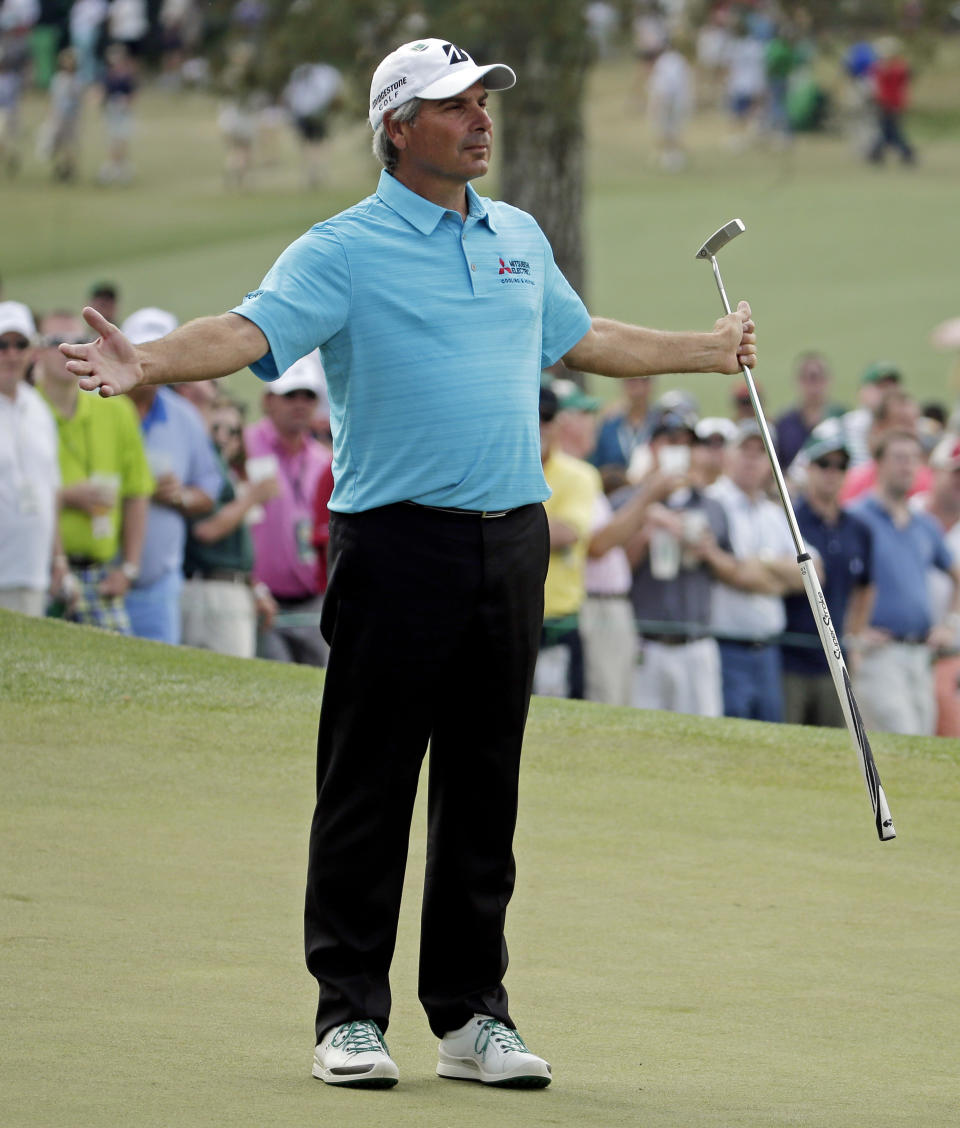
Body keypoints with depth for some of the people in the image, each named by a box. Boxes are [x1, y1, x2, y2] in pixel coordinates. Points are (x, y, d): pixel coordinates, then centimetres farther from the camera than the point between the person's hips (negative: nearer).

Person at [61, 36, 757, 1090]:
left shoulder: (520, 238, 16)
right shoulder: (344, 250, -4)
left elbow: (582, 338, 33)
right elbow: (250, 329, -18)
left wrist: (710, 349, 42)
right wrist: (147, 363, -37)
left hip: (510, 539, 5)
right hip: (396, 539, -5)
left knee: (484, 787, 8)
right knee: (368, 784, -2)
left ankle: (472, 1013, 14)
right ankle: (350, 1013, 4)